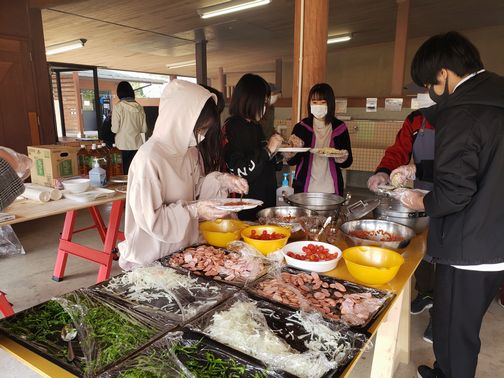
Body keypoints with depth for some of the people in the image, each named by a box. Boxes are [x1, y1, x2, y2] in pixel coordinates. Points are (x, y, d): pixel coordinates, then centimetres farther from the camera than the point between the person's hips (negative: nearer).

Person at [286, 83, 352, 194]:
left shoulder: (340, 128, 0)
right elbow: (291, 162, 0)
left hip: (330, 189, 1)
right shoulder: (301, 127, -1)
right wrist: (294, 148, -19)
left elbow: (348, 162, 6)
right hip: (304, 189, 0)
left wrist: (343, 159, -15)